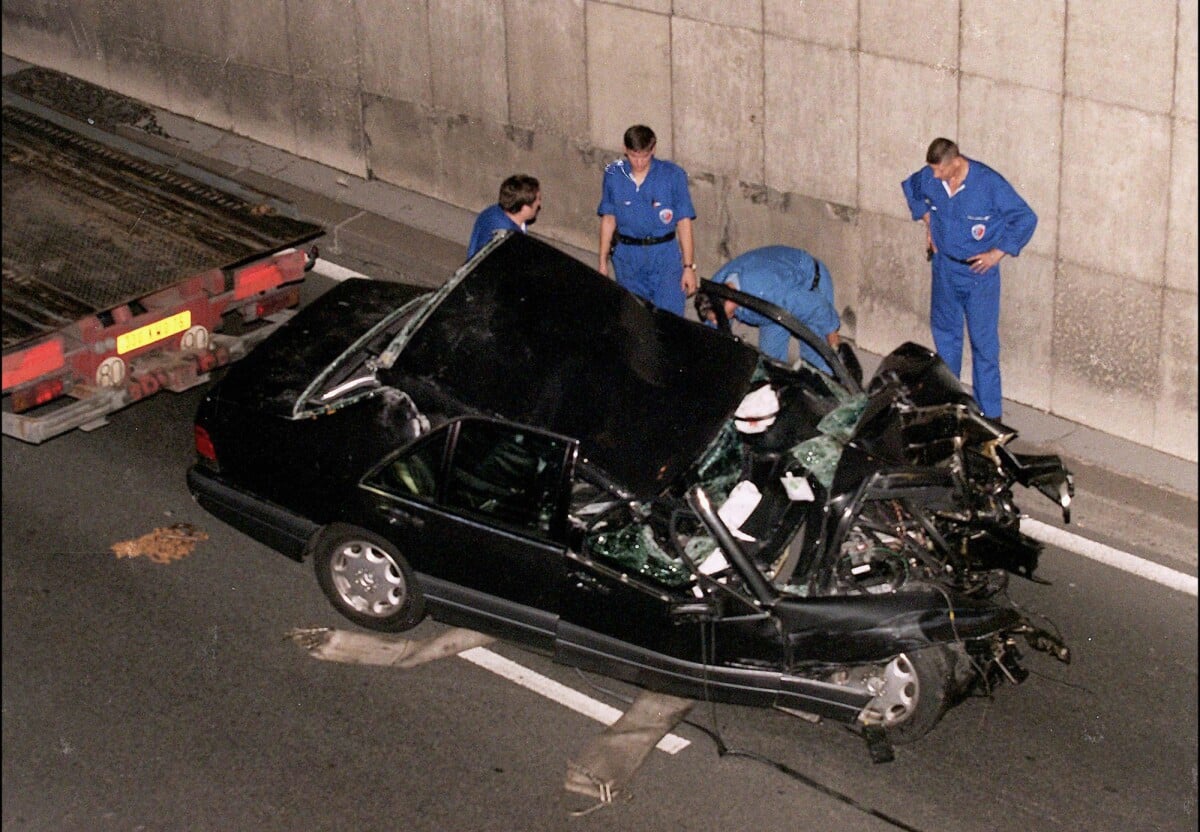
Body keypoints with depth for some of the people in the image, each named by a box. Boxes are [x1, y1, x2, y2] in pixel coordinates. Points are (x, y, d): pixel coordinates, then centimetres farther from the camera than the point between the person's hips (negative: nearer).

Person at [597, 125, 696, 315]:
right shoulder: (613, 175, -1)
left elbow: (684, 222, -5)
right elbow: (608, 219, 8)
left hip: (664, 257, -2)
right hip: (627, 257, 2)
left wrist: (688, 266, -6)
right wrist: (603, 262, 9)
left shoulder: (673, 175, -8)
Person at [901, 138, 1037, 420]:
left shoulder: (989, 183, -23)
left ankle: (989, 413, 5)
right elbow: (911, 188, 18)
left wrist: (997, 253, -16)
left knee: (984, 343, -2)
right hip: (944, 267, 5)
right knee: (945, 333, 18)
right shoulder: (929, 178, -8)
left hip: (979, 272, -5)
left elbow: (1026, 219, -16)